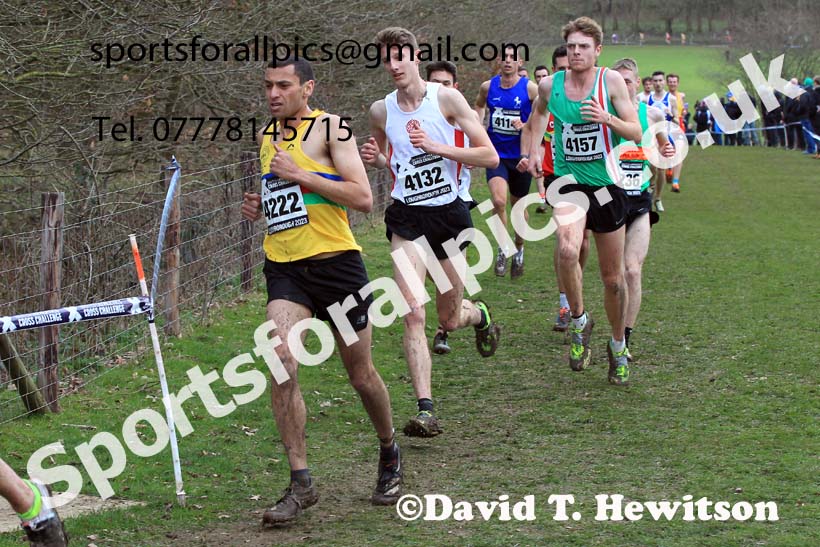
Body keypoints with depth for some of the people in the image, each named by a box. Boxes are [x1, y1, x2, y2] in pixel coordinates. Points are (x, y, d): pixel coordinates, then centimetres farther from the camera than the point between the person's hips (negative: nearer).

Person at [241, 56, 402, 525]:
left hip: (335, 261, -4)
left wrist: (300, 175, -18)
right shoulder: (267, 136, 14)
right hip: (284, 268, 4)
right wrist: (261, 206, 9)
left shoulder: (331, 128, -6)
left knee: (361, 374, 8)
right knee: (281, 364, -16)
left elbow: (363, 198, -15)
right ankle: (301, 482, -11)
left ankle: (390, 453, 35)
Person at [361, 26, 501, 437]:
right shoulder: (381, 111, 2)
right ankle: (425, 410, -17)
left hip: (449, 213, -1)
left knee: (449, 319, 11)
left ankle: (480, 315, 49)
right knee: (413, 314, -17)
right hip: (406, 217, 1)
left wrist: (436, 146, -20)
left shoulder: (446, 99, -8)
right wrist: (374, 158, -2)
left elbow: (490, 156, -10)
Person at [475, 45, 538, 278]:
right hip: (496, 154, 1)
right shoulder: (488, 87, 0)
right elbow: (479, 105, 22)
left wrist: (526, 125, -19)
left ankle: (519, 250, 34)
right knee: (498, 201, -20)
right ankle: (503, 248, -1)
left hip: (520, 156, -1)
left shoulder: (530, 88, -8)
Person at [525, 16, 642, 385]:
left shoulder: (611, 81, -6)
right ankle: (579, 321, -8)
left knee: (613, 278, 8)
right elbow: (538, 113, 24)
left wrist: (607, 118, -25)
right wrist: (533, 150, 10)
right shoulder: (550, 85, 0)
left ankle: (618, 347, 31)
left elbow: (636, 133, -7)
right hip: (569, 182, 0)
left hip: (608, 185, 0)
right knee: (567, 250, -31)